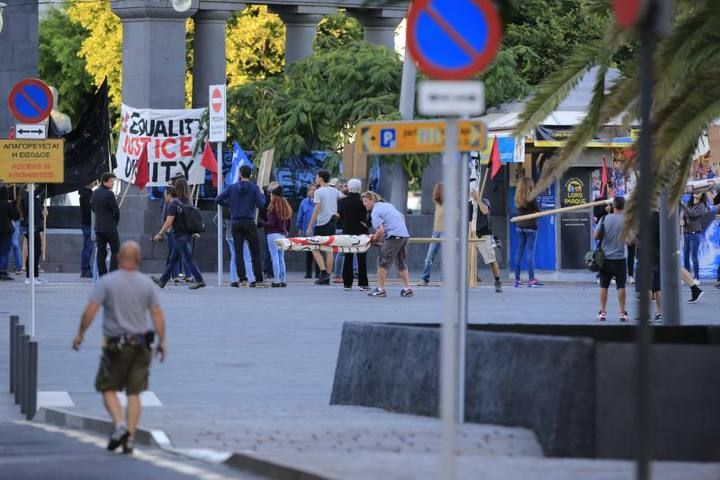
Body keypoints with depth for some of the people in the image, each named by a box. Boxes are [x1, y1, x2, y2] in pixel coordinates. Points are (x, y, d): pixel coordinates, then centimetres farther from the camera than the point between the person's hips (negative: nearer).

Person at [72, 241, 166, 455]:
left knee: (108, 389, 10)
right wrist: (162, 341, 7)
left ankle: (120, 426, -12)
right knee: (134, 393, 7)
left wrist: (80, 334, -1)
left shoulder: (107, 281, -6)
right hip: (140, 346, 3)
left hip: (115, 346, -3)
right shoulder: (146, 283, 2)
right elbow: (157, 314, 0)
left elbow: (91, 310, -12)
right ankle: (130, 438, 1)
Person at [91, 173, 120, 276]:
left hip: (98, 227, 7)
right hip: (110, 227, -7)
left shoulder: (95, 193, 7)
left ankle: (102, 275, 7)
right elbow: (116, 210, -14)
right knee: (115, 251, 1)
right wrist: (115, 221, 5)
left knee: (101, 252, 8)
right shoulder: (109, 194, -16)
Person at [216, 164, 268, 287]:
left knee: (238, 253, 3)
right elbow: (261, 205, -10)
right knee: (255, 252, 5)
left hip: (236, 223, 1)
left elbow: (218, 199, 2)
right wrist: (262, 195, 9)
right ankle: (258, 280, 2)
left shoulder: (232, 187, 3)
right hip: (249, 223, -1)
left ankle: (242, 279, -5)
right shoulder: (254, 188, -4)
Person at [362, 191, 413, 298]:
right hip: (405, 234, 9)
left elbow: (381, 230, -15)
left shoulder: (375, 212, -6)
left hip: (393, 237, -9)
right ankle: (407, 289, 17)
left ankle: (380, 289, -1)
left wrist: (375, 238, 3)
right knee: (402, 264, 16)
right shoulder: (388, 205, 19)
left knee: (383, 263, -1)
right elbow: (402, 217, 25)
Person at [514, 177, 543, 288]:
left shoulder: (518, 198, 5)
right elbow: (538, 211, -7)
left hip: (520, 227, 5)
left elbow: (519, 211, 8)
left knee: (519, 252, 8)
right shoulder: (531, 197, -12)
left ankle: (517, 279, 9)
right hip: (530, 227, -5)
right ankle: (531, 279, -5)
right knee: (530, 252, -3)